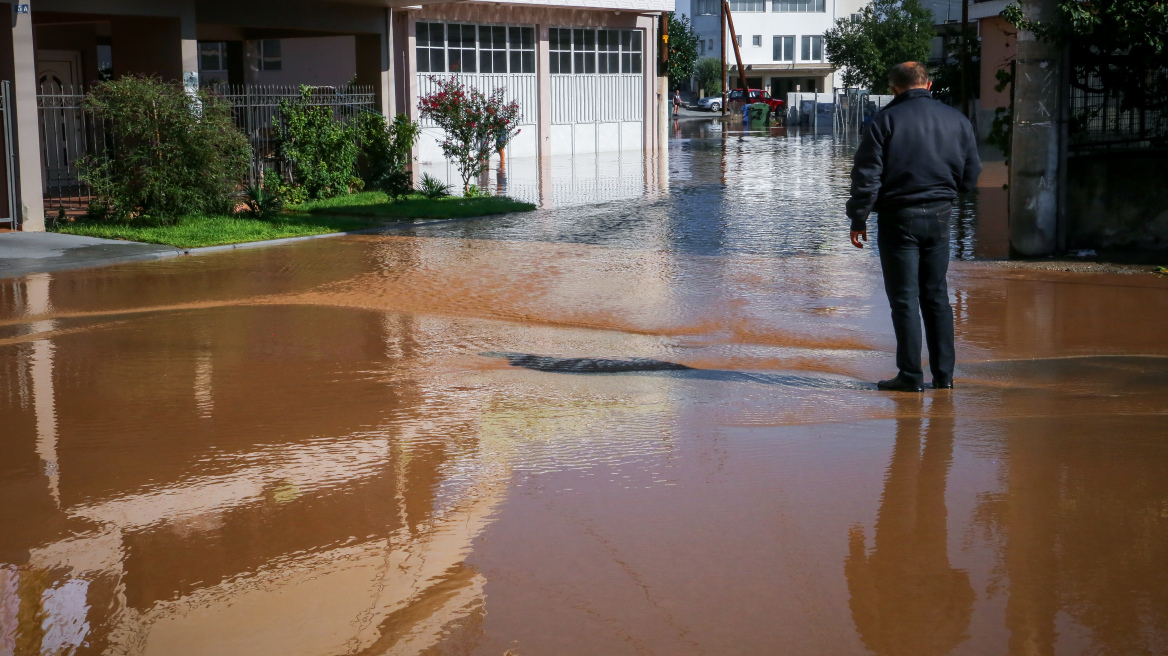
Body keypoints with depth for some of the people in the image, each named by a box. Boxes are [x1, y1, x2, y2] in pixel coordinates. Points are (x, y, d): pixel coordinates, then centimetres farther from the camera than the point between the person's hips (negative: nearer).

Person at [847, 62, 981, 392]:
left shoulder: (885, 120, -8)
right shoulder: (957, 121, 4)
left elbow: (866, 176, -10)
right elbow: (970, 177, 9)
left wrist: (858, 219, -3)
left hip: (898, 218, -4)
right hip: (940, 216, 4)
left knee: (904, 298, 0)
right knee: (936, 295, 12)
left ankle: (911, 375, 0)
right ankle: (943, 374, 12)